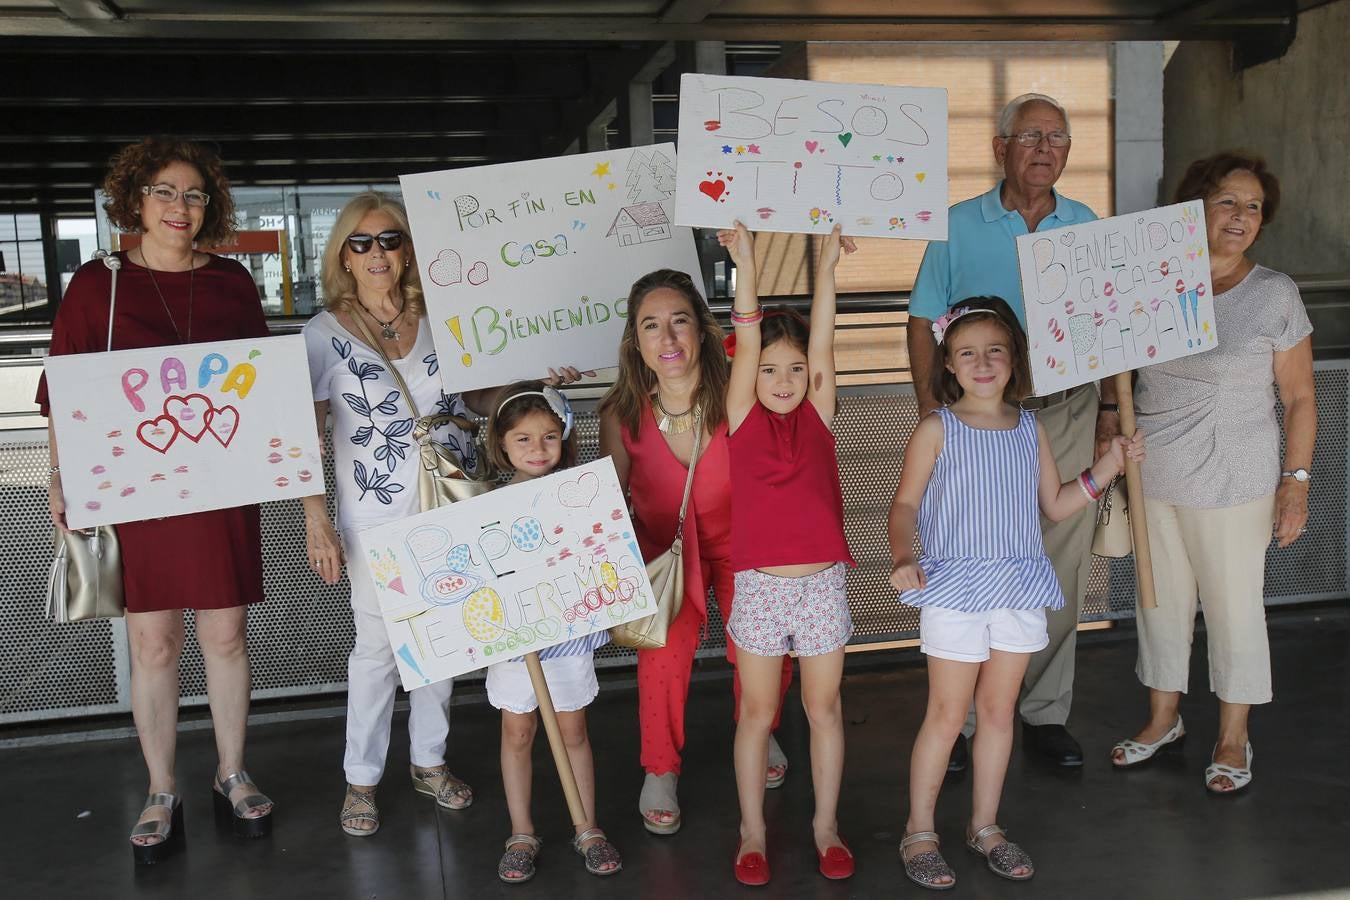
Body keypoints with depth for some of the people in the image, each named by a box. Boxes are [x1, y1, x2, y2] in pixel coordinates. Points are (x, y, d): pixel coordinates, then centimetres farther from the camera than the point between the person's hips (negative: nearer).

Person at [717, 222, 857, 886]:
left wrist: (826, 267, -16)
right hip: (760, 586, -1)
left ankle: (826, 824, 28)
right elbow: (747, 344, -12)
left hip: (822, 584, 1)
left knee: (825, 710, 11)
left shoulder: (818, 415, 2)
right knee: (756, 713, 10)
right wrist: (745, 266, -21)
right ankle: (752, 831, 25)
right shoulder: (743, 420, -2)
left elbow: (821, 342, -8)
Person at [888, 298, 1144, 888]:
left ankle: (985, 825, 28)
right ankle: (919, 832, 17)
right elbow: (905, 503, -5)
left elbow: (1055, 506, 13)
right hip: (954, 587, -4)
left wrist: (1108, 466, 4)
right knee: (947, 714, 2)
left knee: (998, 709, 13)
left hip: (1019, 587, 4)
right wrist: (902, 557, -22)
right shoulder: (937, 430, -5)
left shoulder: (1030, 429, 7)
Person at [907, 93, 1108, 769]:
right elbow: (922, 324, 2)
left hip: (1066, 415, 3)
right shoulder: (959, 226, 2)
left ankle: (1046, 714, 22)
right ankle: (958, 719, 13)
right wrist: (931, 410, -7)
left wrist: (1109, 406, 6)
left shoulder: (1087, 227, 10)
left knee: (1062, 573, 8)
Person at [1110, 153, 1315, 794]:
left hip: (1232, 485, -3)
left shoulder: (1274, 294, -5)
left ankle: (1233, 740, 25)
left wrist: (1296, 482, -7)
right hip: (1152, 476, 4)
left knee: (1234, 605, 6)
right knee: (1161, 599, 15)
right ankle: (1163, 720, 34)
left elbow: (1299, 398, -2)